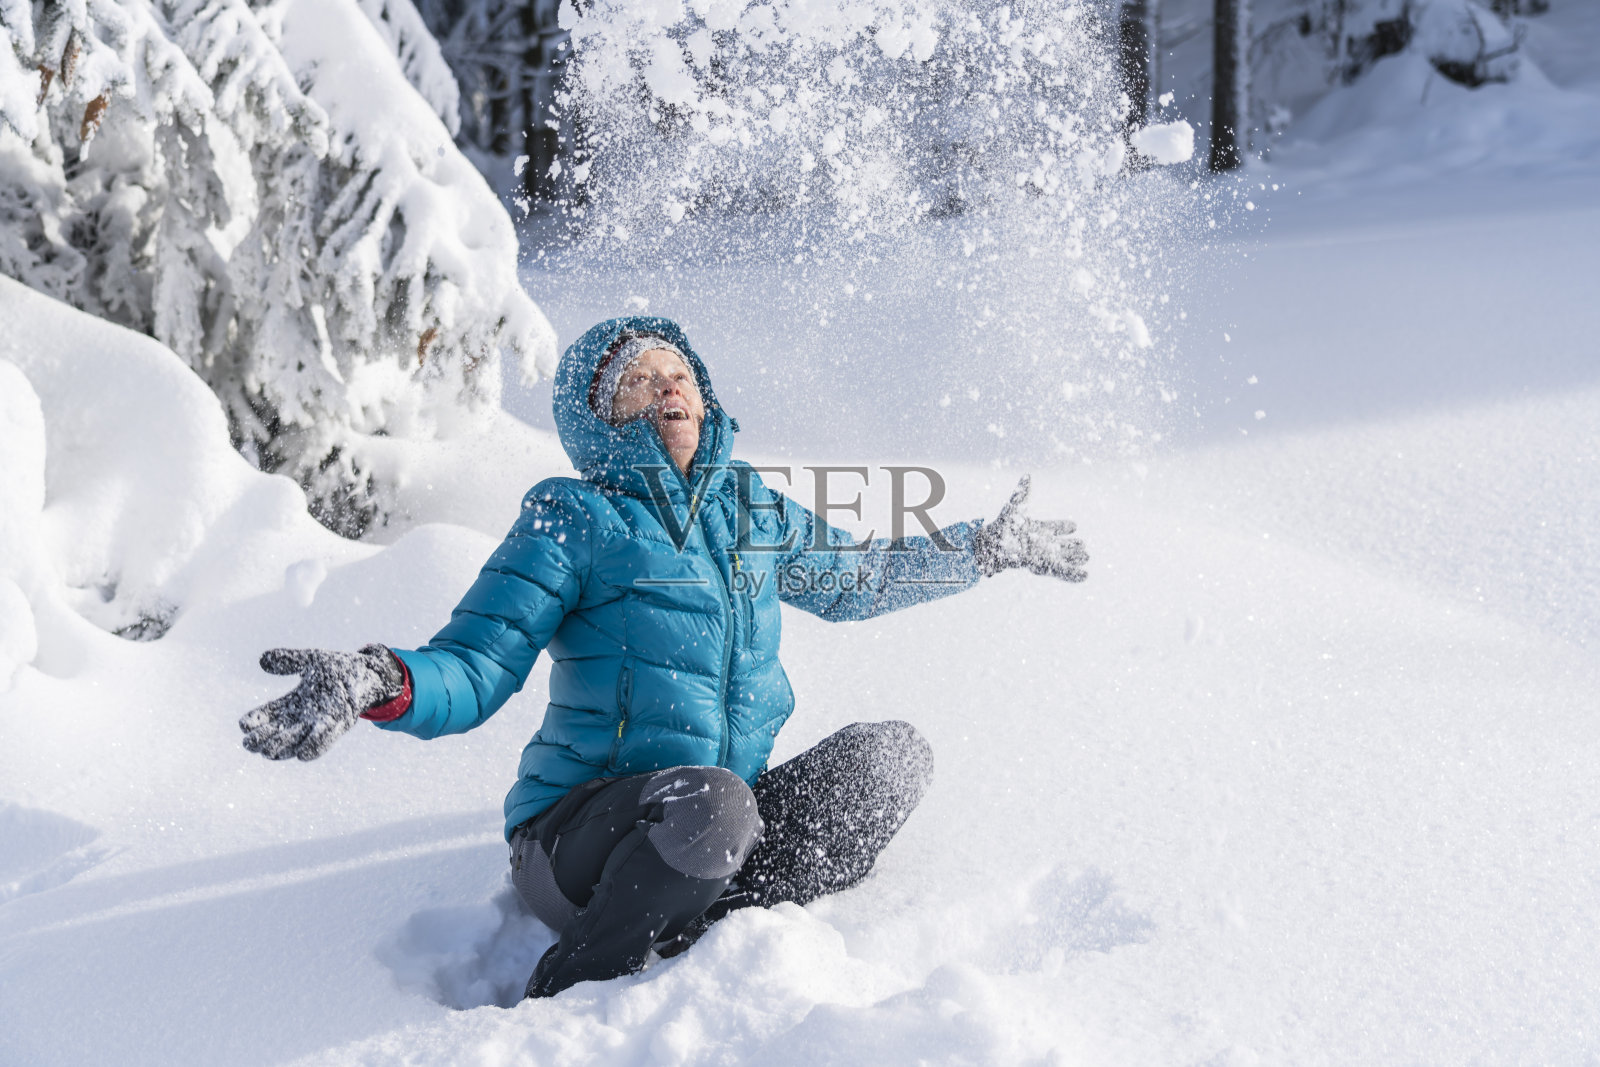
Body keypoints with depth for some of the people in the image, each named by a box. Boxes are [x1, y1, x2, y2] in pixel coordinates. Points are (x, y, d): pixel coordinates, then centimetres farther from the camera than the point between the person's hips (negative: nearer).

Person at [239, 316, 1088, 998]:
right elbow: (474, 670, -14)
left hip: (721, 831, 6)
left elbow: (856, 579, 29)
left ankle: (714, 932, -18)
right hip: (579, 837, -6)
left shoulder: (753, 512, 10)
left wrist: (988, 549, 33)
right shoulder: (573, 518, -7)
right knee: (712, 802, -37)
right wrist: (380, 684, -36)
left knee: (892, 755, -8)